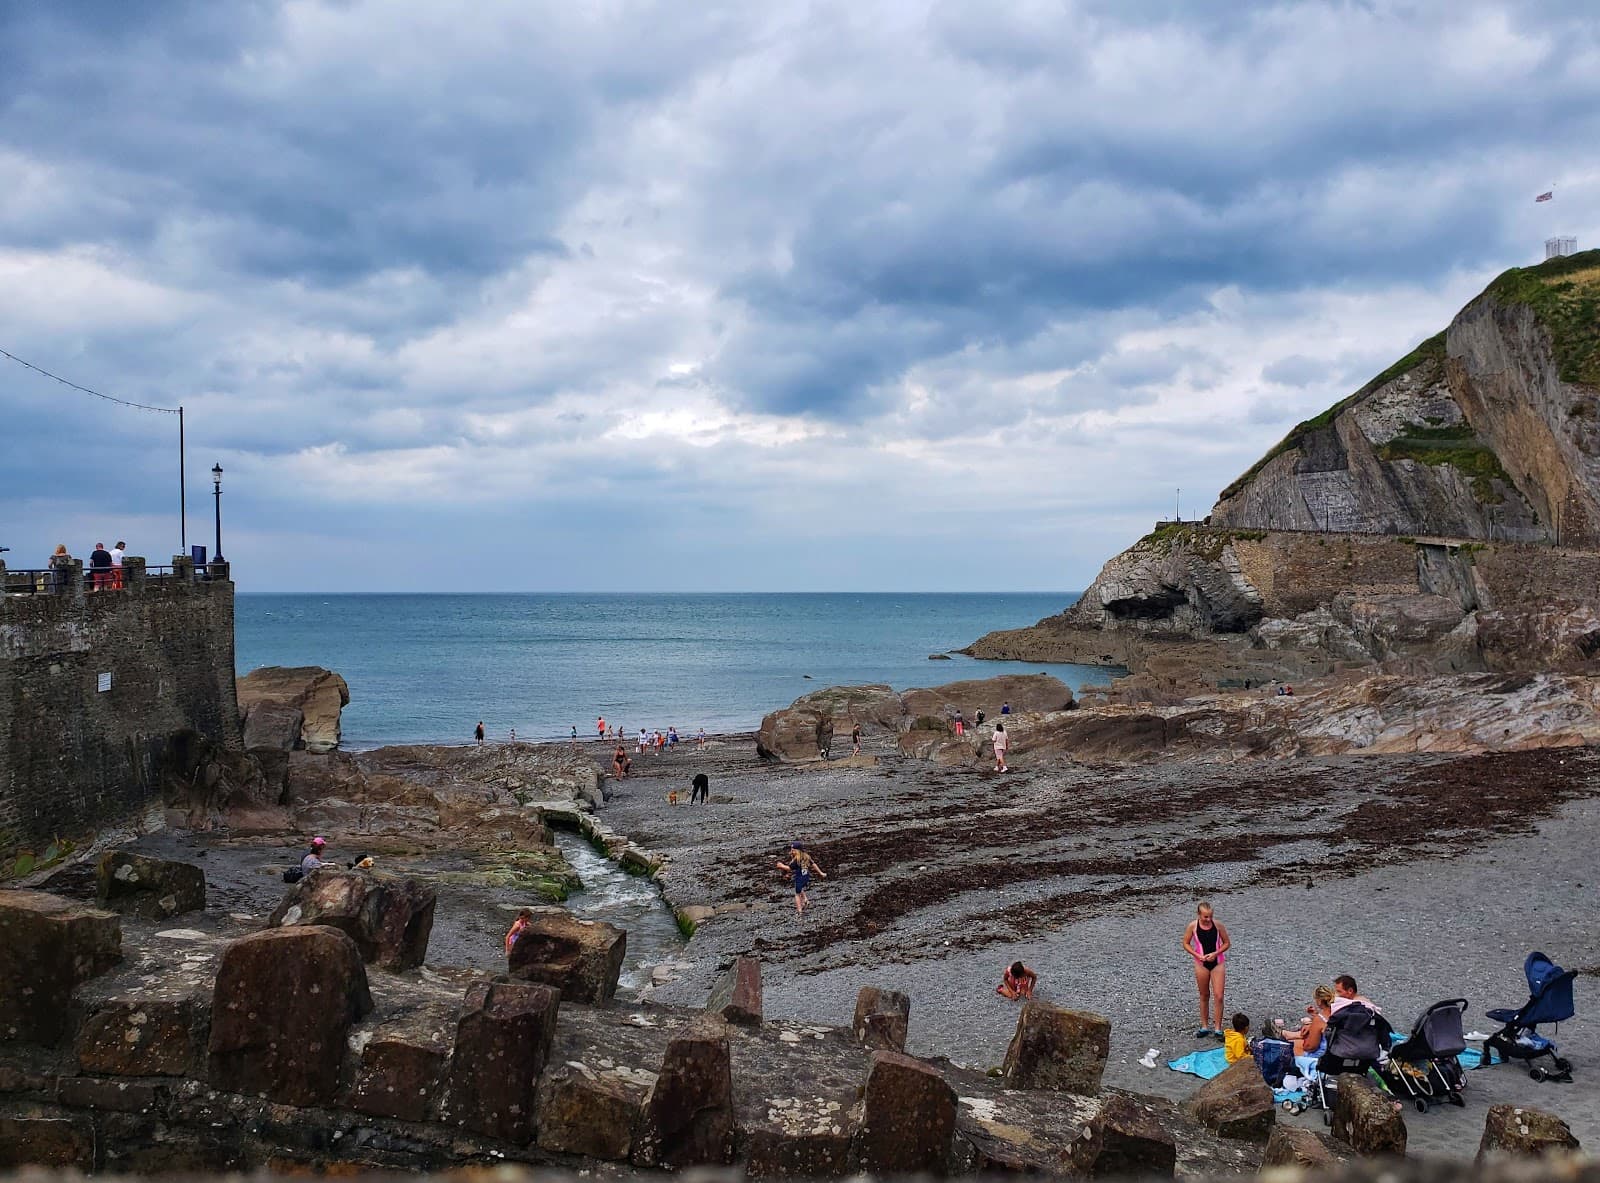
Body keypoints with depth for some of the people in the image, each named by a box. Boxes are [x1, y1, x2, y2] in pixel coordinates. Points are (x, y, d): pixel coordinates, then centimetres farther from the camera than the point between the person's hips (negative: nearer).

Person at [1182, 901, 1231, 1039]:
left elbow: (1227, 943, 0)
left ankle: (1218, 1029, 3)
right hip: (1201, 964, 1)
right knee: (1204, 996, 11)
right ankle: (1205, 1027, 22)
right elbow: (1186, 944, 1)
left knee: (1218, 996, -6)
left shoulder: (1217, 925, -10)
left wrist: (1216, 953, -15)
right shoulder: (1193, 926, -10)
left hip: (1218, 963, -1)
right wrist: (1198, 955, -13)